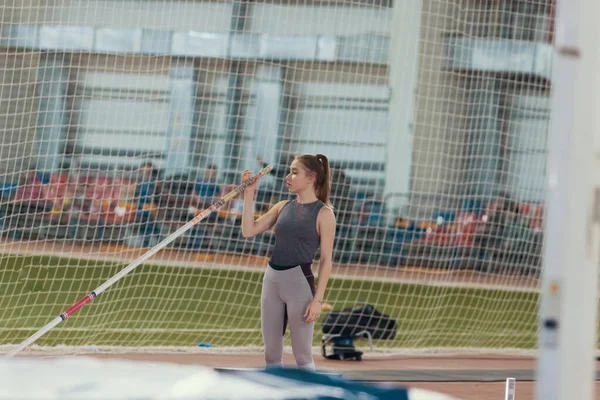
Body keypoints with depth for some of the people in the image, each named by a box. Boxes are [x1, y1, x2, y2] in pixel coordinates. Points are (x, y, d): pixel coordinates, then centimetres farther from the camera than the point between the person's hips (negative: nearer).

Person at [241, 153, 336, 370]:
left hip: (299, 281, -6)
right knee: (271, 354, 9)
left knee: (302, 356, -2)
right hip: (271, 279, 6)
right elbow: (249, 231, 6)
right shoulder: (282, 207, 11)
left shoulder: (323, 213, -6)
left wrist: (318, 299, -14)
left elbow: (326, 259, -8)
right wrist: (249, 195, 2)